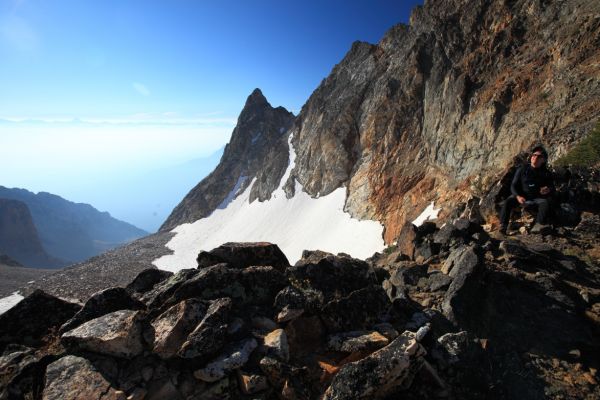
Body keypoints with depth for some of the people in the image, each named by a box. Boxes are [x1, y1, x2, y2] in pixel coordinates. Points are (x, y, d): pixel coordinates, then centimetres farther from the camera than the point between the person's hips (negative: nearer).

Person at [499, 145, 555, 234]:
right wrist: (518, 196, -22)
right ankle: (503, 226, -34)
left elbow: (552, 189, 7)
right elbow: (513, 185, -2)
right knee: (508, 201, -29)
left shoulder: (546, 173, 4)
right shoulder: (522, 170, 1)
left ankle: (538, 226, -37)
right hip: (521, 196, -1)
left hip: (537, 198, 1)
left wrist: (548, 190, -21)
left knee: (545, 202, -32)